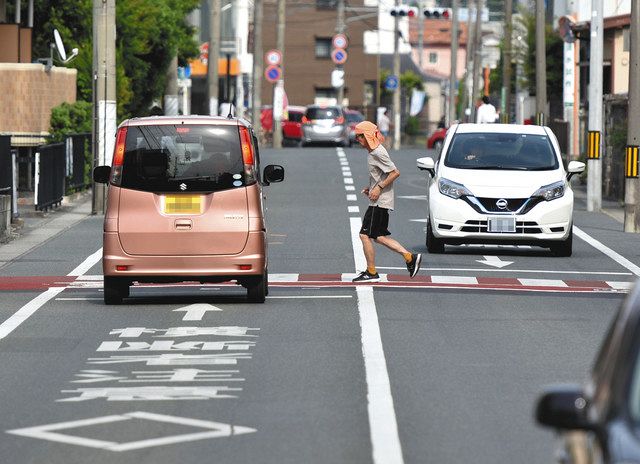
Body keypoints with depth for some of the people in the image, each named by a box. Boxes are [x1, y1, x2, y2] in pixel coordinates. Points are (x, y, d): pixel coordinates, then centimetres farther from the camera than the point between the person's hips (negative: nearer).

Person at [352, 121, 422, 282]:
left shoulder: (378, 153, -16)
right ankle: (410, 257, 12)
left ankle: (371, 272, 1)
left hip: (380, 202, -10)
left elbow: (395, 173, -21)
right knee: (379, 237, 13)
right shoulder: (373, 152, 15)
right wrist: (371, 188, 13)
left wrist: (379, 188, -20)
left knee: (365, 235, -6)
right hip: (379, 201, 10)